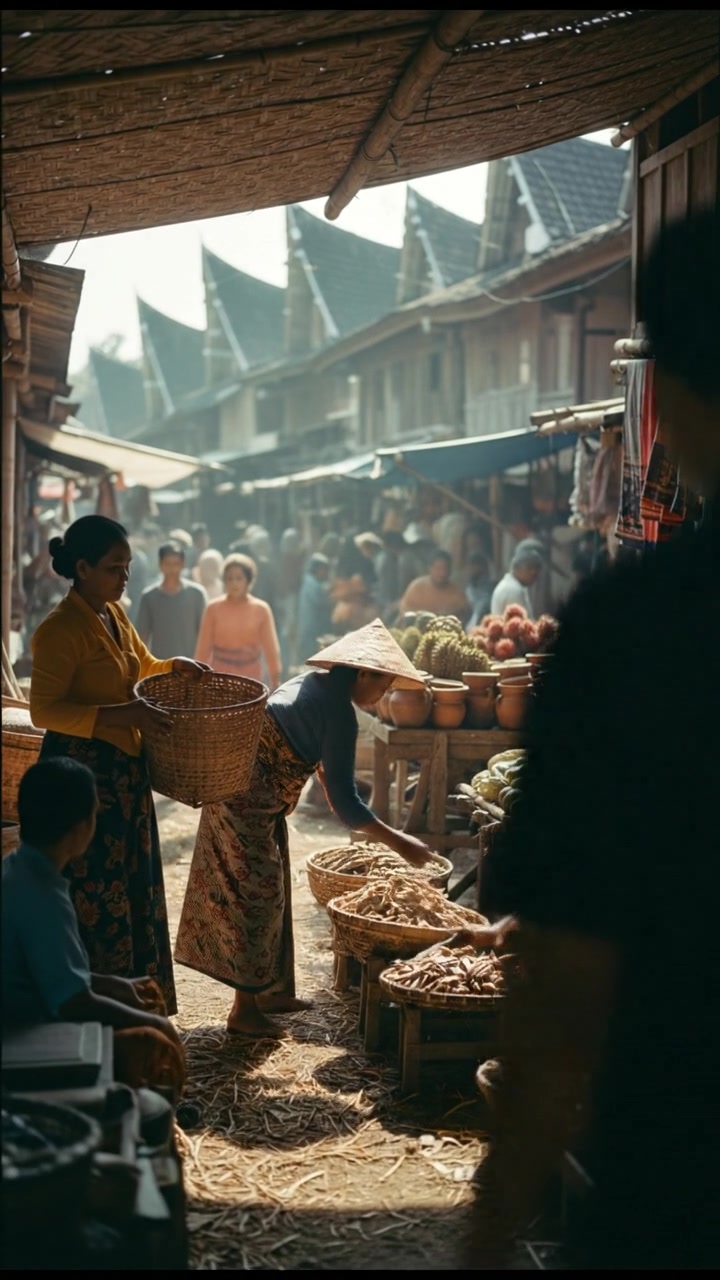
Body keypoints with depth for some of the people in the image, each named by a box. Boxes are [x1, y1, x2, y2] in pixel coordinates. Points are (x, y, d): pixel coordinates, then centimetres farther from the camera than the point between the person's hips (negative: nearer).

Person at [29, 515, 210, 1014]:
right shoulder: (61, 629, -18)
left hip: (124, 768, 9)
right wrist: (121, 715, -28)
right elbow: (44, 711, -22)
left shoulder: (113, 614, 9)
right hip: (82, 771, -9)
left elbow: (142, 665, 27)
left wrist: (175, 665, 6)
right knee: (94, 895, -3)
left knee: (132, 887, 15)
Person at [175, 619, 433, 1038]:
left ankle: (273, 991, 26)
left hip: (249, 796, 10)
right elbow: (345, 801, -20)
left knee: (269, 893, 16)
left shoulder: (315, 684, 8)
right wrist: (398, 842, -14)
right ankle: (245, 1008, 6)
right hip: (248, 802, -10)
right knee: (258, 895, -2)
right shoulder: (339, 712, -19)